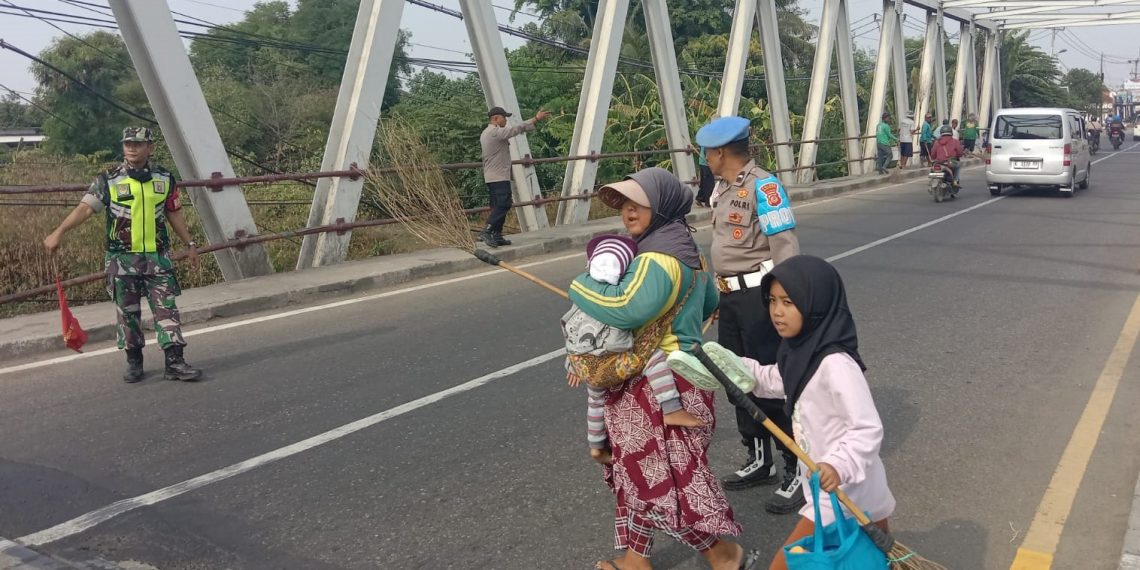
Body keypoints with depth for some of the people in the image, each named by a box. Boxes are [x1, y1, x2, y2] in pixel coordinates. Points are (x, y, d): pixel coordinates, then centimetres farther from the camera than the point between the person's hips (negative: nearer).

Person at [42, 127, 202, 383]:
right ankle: (134, 361, 20)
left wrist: (190, 244, 15)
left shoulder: (165, 179, 4)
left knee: (166, 308, -4)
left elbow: (174, 214, 13)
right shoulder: (109, 180, -3)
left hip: (157, 256, 1)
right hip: (122, 258, -1)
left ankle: (175, 361, -3)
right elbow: (85, 208, -12)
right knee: (128, 312, 8)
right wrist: (58, 233, -23)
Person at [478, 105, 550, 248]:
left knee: (498, 206, 9)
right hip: (499, 177, -10)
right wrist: (536, 119, -19)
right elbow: (518, 128, -20)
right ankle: (487, 232, -19)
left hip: (490, 177, 10)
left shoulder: (485, 133, 18)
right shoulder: (496, 132, -14)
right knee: (504, 204, -13)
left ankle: (497, 236, 8)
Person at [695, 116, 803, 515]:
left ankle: (799, 471, 10)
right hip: (730, 296, 9)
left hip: (760, 294, -9)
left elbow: (786, 249, -19)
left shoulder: (763, 186, -15)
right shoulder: (722, 189, 11)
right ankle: (759, 460, 31)